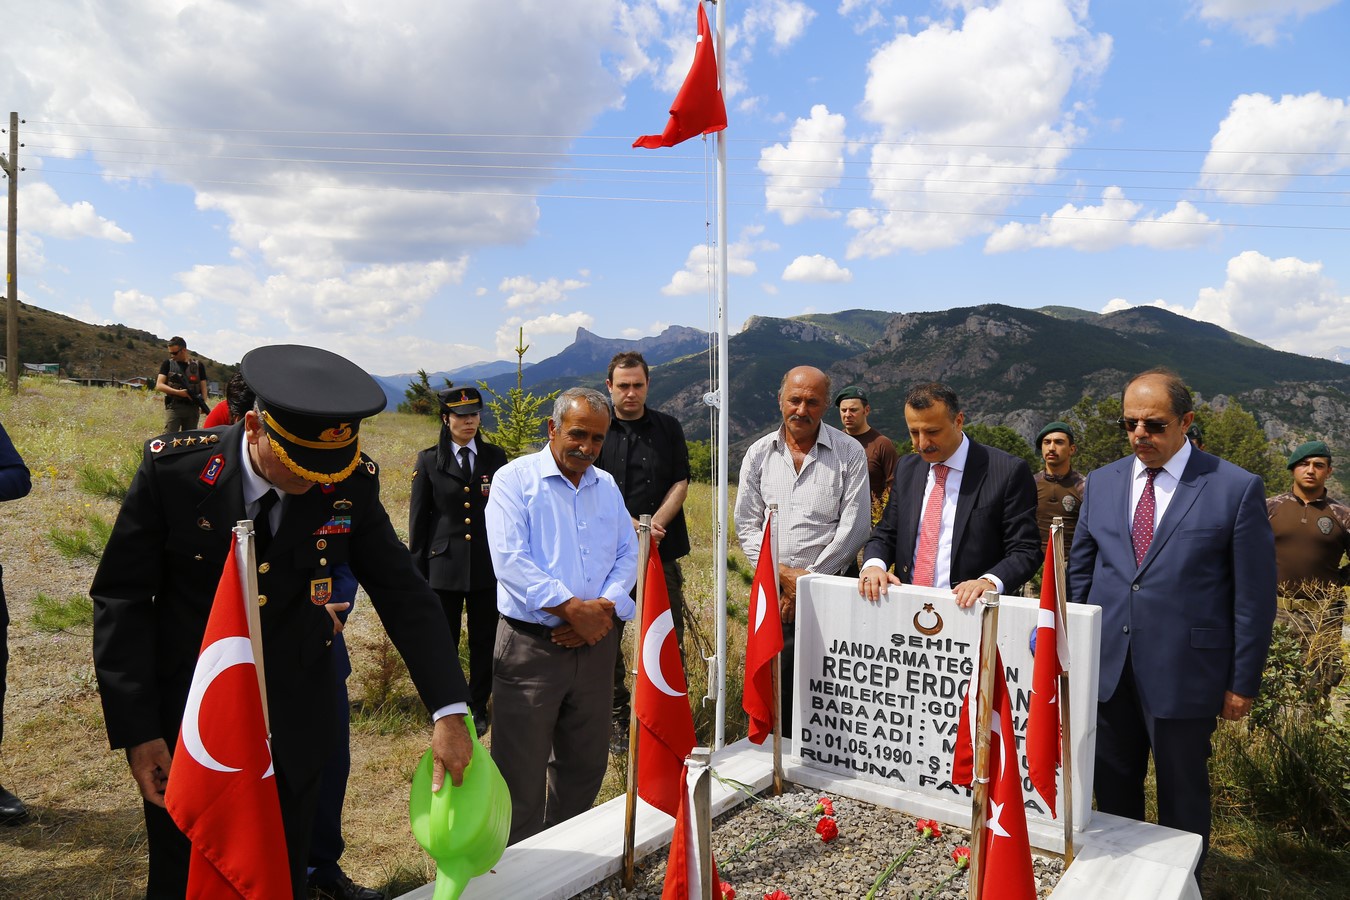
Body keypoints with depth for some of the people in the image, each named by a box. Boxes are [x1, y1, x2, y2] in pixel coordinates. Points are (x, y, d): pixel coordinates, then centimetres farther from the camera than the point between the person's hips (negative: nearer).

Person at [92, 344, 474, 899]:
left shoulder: (352, 483, -12)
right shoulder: (173, 468, -15)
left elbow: (402, 593, -8)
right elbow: (121, 599, -8)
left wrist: (450, 709, -14)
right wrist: (136, 730, -12)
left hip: (293, 733, 1)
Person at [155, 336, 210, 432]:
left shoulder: (198, 365, 8)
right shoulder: (168, 364, 6)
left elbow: (203, 387, 5)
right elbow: (159, 385, -1)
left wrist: (203, 404, -12)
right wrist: (178, 392, -15)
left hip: (192, 408, 2)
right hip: (173, 407, -1)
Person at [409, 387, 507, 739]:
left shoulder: (496, 458, 4)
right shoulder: (429, 461, 1)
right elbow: (418, 518, 3)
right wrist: (417, 570, 0)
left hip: (488, 565, 1)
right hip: (443, 564, -1)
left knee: (485, 641, 9)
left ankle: (478, 707, 26)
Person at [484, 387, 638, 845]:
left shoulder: (606, 486, 13)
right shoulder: (515, 479, -4)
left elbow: (627, 555, 10)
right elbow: (510, 560, -14)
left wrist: (604, 609, -8)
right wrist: (574, 608, -18)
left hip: (595, 644, 5)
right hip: (531, 647, -5)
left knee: (585, 764, 15)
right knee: (523, 772, 1)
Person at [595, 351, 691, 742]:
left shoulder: (668, 427, 9)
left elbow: (680, 483, 4)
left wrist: (655, 522, -12)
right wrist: (627, 526, -15)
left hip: (662, 549, 1)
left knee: (670, 637, 3)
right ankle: (618, 717, 19)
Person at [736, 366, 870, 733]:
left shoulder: (849, 452, 0)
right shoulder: (759, 454, 8)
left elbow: (854, 526, -5)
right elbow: (747, 525, 6)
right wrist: (783, 574, -8)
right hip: (774, 591, 3)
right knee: (775, 686, 5)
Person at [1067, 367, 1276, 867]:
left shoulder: (1237, 489, -8)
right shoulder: (1102, 482, 5)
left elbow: (1254, 595, -5)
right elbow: (1080, 571, 11)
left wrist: (1243, 682, -4)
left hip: (1184, 673, -3)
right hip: (1107, 670, 4)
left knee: (1182, 795, 14)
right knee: (1112, 788, 17)